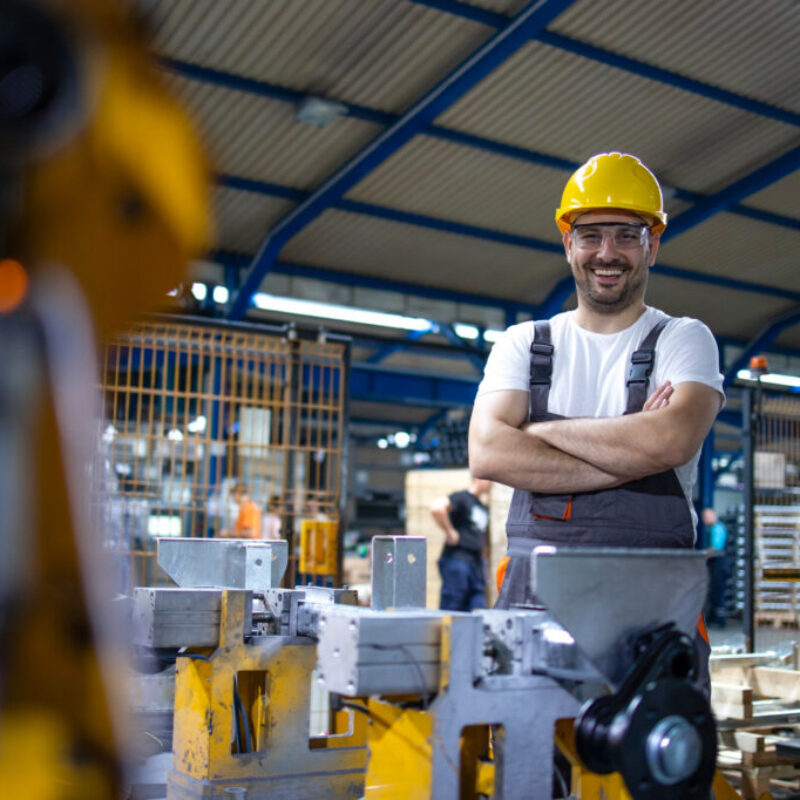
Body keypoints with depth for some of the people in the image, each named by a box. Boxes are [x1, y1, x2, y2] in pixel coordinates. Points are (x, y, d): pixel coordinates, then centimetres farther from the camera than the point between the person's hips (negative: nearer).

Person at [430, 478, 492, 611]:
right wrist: (450, 532, -18)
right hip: (457, 559, -8)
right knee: (452, 606, -7)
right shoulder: (461, 498, -7)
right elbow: (437, 508, -25)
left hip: (476, 564, 8)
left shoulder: (483, 508, 19)